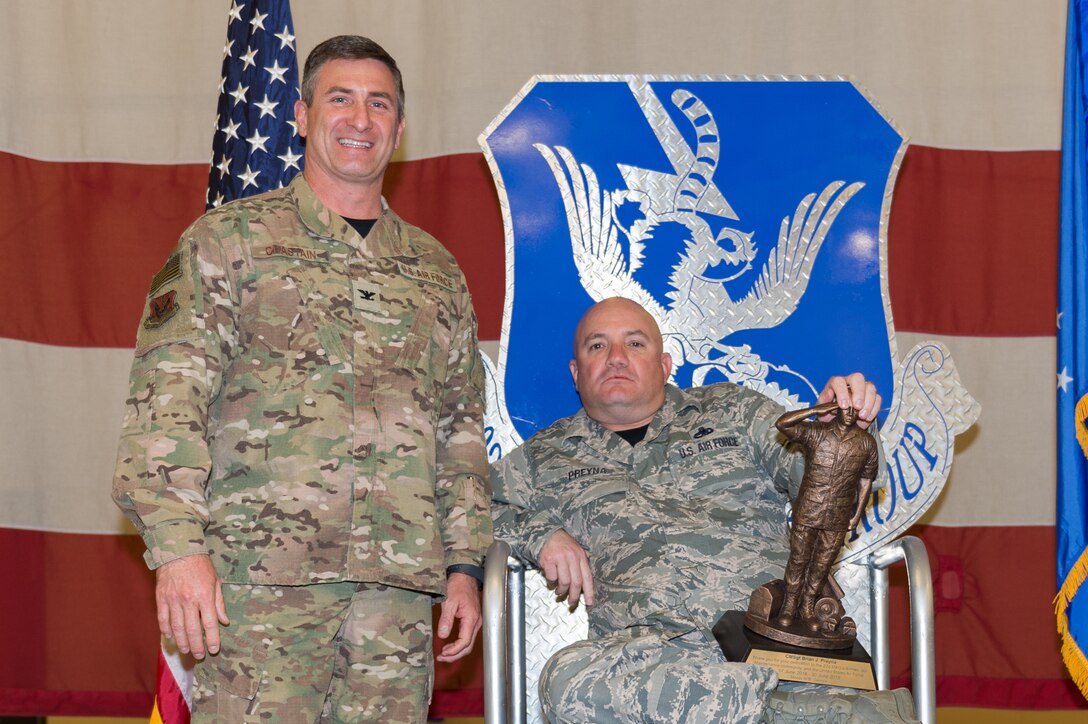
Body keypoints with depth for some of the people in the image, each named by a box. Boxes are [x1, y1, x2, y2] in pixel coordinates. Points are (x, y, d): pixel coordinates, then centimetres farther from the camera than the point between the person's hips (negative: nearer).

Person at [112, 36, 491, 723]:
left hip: (401, 584, 4)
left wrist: (465, 564, 12)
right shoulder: (228, 239, 7)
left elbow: (461, 428, 21)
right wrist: (178, 543, -15)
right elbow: (168, 392, -3)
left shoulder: (436, 270, 20)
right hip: (263, 572, -4)